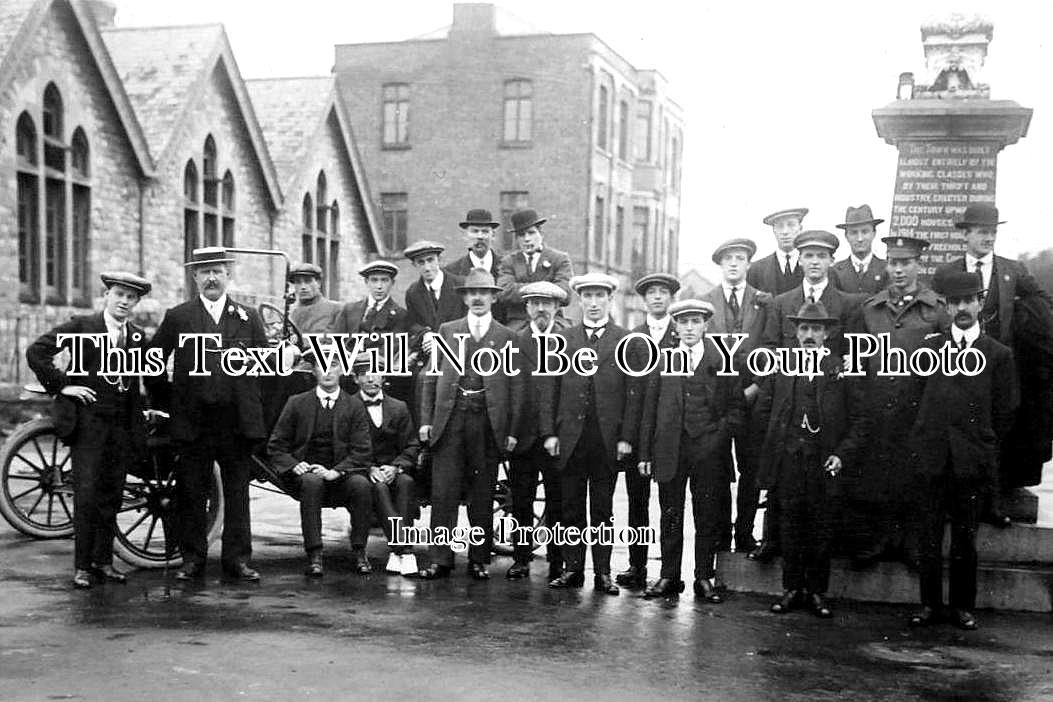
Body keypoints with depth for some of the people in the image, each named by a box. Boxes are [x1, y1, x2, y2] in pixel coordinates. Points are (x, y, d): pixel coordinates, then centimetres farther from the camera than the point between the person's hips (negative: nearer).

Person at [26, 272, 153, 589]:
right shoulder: (82, 326, -2)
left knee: (112, 496, 8)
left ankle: (103, 561, 19)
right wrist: (61, 385, -8)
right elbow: (36, 352, -5)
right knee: (87, 496, -5)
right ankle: (82, 567, 3)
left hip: (121, 426, 4)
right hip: (88, 420, -4)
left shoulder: (138, 337, 12)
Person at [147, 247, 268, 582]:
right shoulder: (177, 317, 5)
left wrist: (251, 403, 5)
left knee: (237, 491, 5)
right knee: (191, 492, 4)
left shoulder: (248, 317, 9)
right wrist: (166, 400, 6)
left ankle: (237, 558, 13)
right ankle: (192, 559, 13)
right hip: (192, 422, -1)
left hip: (237, 419, 1)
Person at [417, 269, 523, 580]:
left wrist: (512, 431, -1)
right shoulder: (447, 331, 13)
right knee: (443, 491, -1)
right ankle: (440, 559, 4)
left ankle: (479, 560, 14)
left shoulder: (506, 337, 8)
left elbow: (515, 385, 5)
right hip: (449, 418, 1)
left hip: (487, 422, -1)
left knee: (482, 494, 5)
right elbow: (431, 377, 11)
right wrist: (426, 420, 3)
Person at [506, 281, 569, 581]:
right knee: (520, 501, 7)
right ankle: (521, 559, 17)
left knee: (558, 501, 4)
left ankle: (557, 562, 14)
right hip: (522, 436, 1)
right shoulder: (514, 341, 7)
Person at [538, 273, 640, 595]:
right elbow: (548, 389, 7)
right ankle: (573, 569, 13)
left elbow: (633, 392, 0)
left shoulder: (626, 341, 5)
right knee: (571, 507, 5)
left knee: (603, 508, 6)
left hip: (608, 438, -1)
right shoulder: (563, 339, 10)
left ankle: (603, 572, 13)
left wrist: (626, 437, -6)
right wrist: (549, 432, -2)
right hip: (570, 436, 1)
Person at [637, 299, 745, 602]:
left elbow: (736, 404, 8)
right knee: (670, 517, 5)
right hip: (670, 450, 1)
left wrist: (721, 434, -5)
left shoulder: (721, 362, 7)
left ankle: (704, 578, 13)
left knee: (708, 518, 3)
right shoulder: (662, 362, 8)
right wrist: (645, 453, 3)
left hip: (709, 452, -1)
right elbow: (649, 410, 7)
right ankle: (669, 577, 14)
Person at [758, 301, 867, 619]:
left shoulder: (843, 371, 2)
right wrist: (778, 441, 5)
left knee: (821, 530, 4)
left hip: (825, 464, -1)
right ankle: (792, 589, 17)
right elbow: (764, 409, 14)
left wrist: (843, 454, -9)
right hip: (787, 463, 2)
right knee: (790, 529, 7)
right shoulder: (779, 369, 9)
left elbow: (858, 420, 1)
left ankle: (817, 592, 15)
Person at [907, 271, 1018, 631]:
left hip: (972, 460, -1)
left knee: (965, 536, 6)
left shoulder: (998, 354, 4)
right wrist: (924, 441, 4)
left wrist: (986, 451, 5)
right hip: (931, 456, 1)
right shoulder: (930, 347, 9)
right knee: (929, 534, 4)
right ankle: (930, 604, 14)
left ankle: (963, 605, 18)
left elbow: (1004, 413, 6)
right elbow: (920, 396, 9)